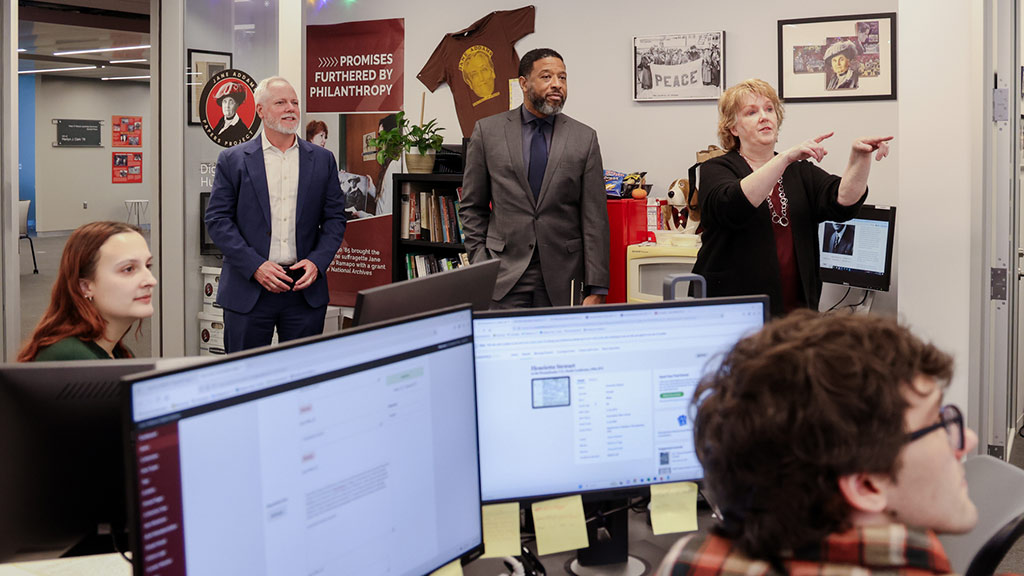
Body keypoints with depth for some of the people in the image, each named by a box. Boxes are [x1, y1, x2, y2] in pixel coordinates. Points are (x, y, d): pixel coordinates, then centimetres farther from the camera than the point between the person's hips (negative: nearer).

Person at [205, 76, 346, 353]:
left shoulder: (322, 160, 9)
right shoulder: (233, 160, 3)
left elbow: (335, 218, 9)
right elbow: (217, 219, -1)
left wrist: (316, 262, -7)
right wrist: (255, 266, -12)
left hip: (306, 288, 2)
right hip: (248, 290, -2)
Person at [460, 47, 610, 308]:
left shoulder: (584, 138, 4)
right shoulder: (488, 130, 4)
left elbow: (595, 218, 1)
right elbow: (472, 207, 8)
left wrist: (596, 289, -4)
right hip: (504, 276, 0)